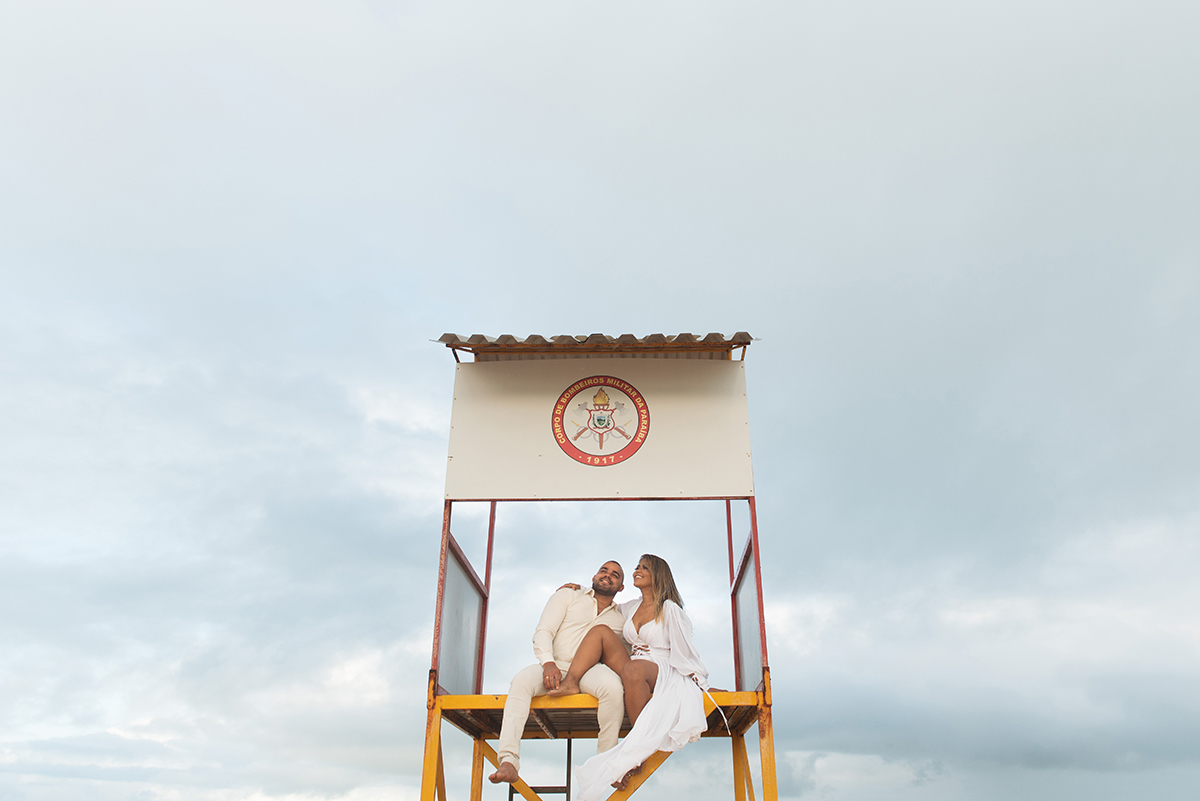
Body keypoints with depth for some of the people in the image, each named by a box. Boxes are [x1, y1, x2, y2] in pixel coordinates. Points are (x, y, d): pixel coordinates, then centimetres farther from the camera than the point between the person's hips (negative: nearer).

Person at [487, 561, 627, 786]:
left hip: (590, 671, 1)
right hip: (556, 667, -1)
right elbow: (543, 632, 2)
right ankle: (508, 762, -42)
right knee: (521, 680, -33)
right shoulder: (568, 595, 14)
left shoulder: (620, 619, 21)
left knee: (612, 685, -35)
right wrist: (548, 662, -16)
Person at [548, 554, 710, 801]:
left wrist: (700, 685, -7)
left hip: (665, 674, -6)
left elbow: (684, 651, -1)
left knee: (633, 669, -39)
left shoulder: (670, 609, 0)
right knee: (601, 630, -10)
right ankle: (571, 681, -31)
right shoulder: (630, 608, 18)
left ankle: (637, 753, -30)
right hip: (634, 676, 6)